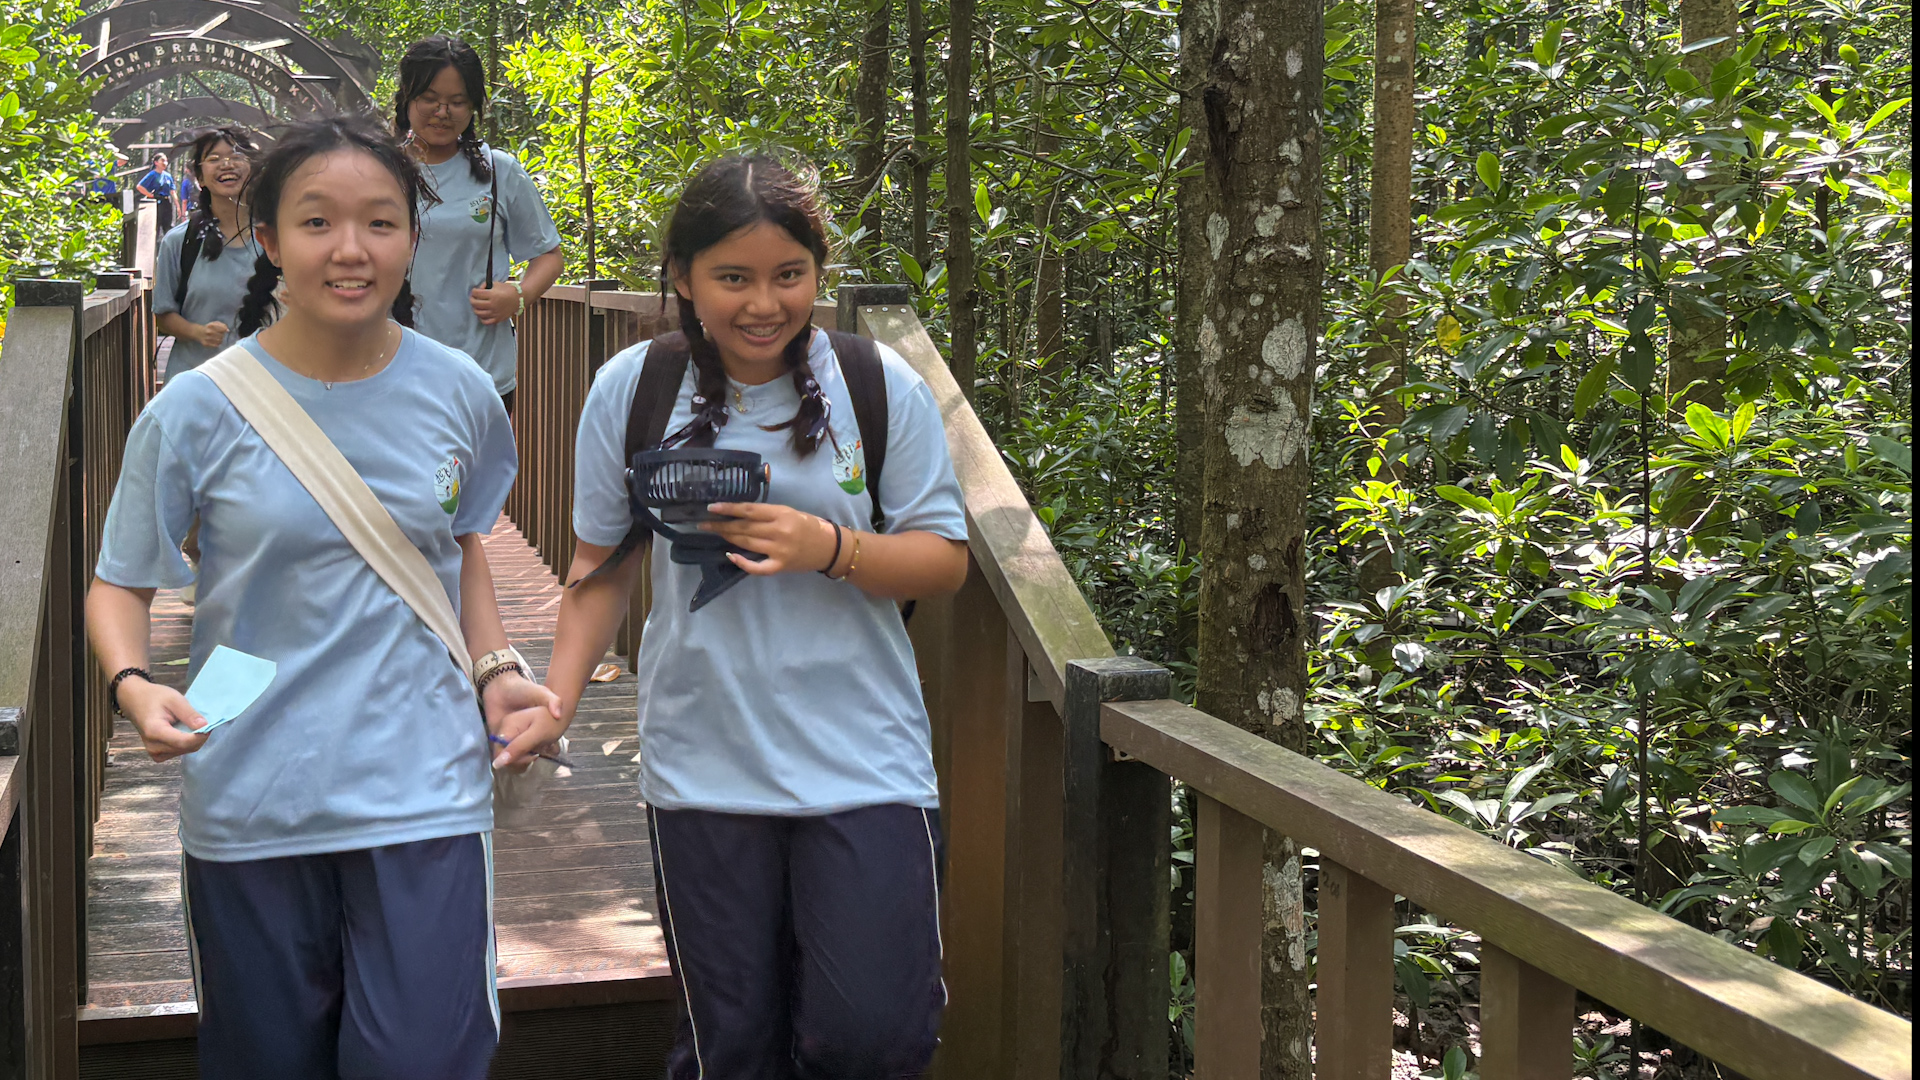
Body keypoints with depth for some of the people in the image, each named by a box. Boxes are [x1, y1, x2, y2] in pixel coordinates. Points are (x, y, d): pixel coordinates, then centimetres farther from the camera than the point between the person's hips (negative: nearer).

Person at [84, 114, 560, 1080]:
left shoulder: (458, 394, -1)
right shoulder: (198, 411, -8)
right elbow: (119, 582, 0)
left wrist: (497, 671, 3)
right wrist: (131, 685, -20)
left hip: (425, 797, 1)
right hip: (249, 807, 0)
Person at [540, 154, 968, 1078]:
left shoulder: (881, 387, -4)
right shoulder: (629, 391, 1)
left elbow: (943, 562, -1)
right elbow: (602, 565, 10)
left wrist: (830, 547, -18)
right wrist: (557, 695, -1)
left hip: (862, 761, -1)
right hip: (702, 768, 1)